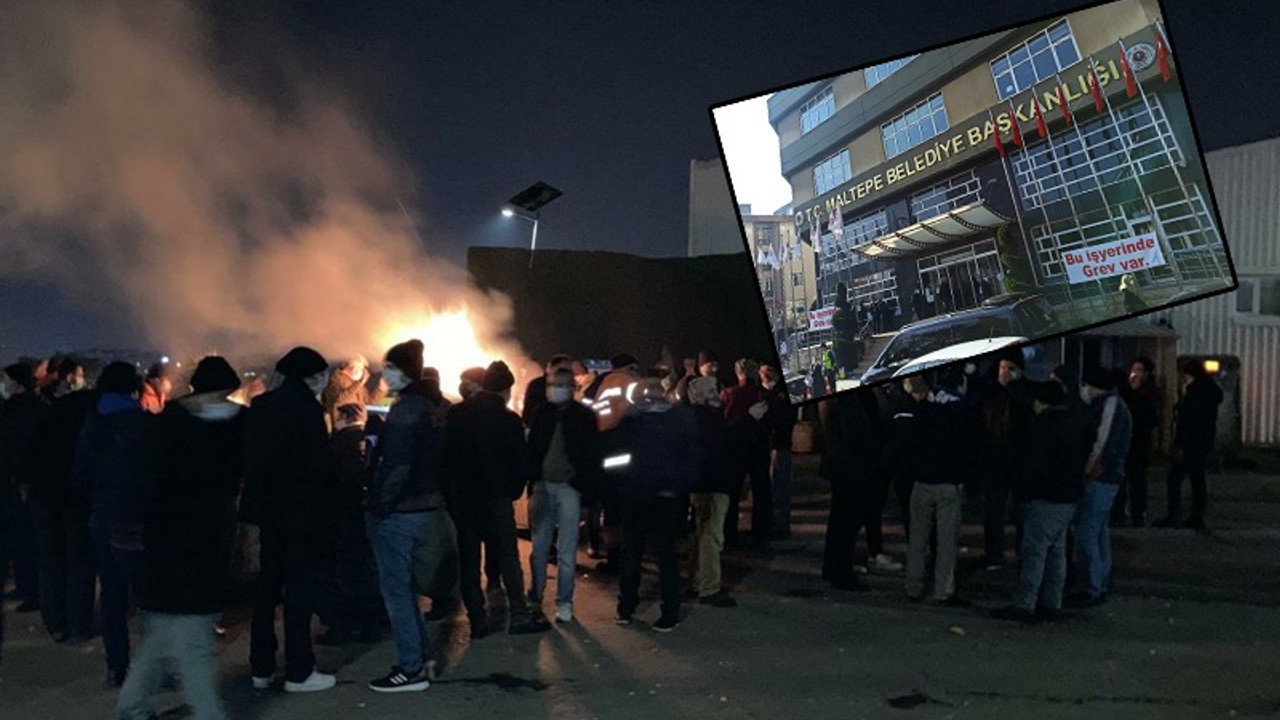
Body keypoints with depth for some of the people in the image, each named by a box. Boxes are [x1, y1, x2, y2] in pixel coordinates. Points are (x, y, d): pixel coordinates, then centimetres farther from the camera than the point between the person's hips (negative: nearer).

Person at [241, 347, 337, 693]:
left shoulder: (261, 405, 7)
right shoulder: (305, 407, -15)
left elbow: (249, 458, 11)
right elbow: (318, 464, -17)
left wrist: (258, 499, 17)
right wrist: (327, 504, -5)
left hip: (269, 508, 7)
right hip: (302, 511, -7)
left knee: (268, 586, 14)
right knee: (300, 589, 0)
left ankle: (261, 668, 20)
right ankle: (299, 672, 5)